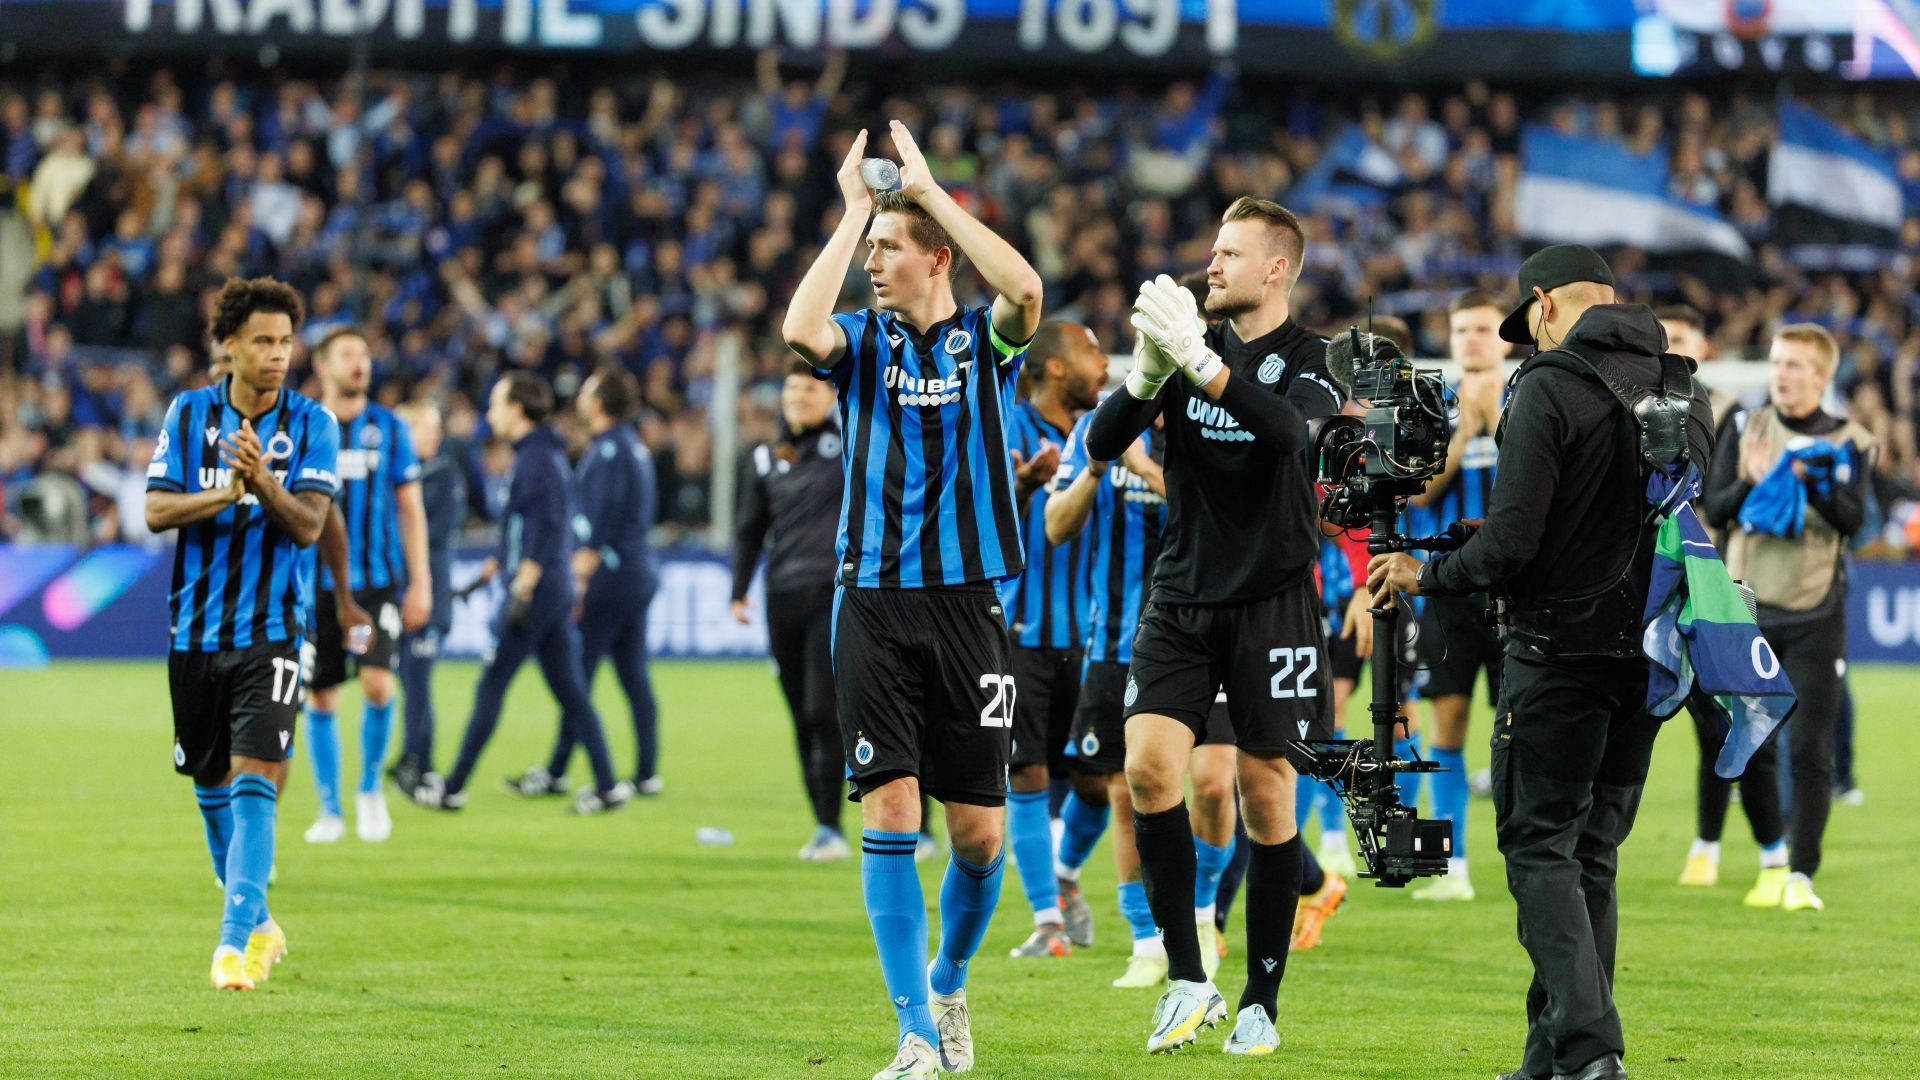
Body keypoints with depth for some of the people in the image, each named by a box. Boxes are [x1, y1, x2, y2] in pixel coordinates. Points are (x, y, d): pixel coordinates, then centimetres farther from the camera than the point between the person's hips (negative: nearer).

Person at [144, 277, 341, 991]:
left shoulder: (312, 424, -2)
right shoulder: (188, 414, 3)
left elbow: (308, 525, -10)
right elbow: (157, 510, -3)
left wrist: (265, 482, -28)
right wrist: (226, 494, -19)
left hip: (272, 631, -3)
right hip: (196, 629, 3)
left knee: (254, 783, -15)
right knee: (211, 787, 11)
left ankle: (236, 942, -18)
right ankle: (257, 924, 28)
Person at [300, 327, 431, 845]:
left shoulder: (389, 429, 6)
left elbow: (410, 509, 9)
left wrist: (420, 583, 4)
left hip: (377, 581, 0)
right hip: (316, 584, 0)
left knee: (377, 683, -16)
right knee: (319, 699, 2)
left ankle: (371, 788, 6)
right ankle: (329, 811, 13)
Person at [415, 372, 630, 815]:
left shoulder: (534, 458, -13)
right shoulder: (548, 453, 16)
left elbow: (544, 529, -21)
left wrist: (522, 590, -24)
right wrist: (497, 565, 29)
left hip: (536, 589, -10)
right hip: (557, 590, 10)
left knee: (490, 688, -2)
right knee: (570, 691, 7)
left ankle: (453, 789, 3)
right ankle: (607, 786, 3)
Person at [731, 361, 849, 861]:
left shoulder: (849, 444, 4)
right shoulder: (765, 460, 15)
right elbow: (751, 530, 18)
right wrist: (739, 591, 11)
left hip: (835, 594, -5)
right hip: (783, 600, 5)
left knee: (824, 712, -13)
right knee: (802, 720, 4)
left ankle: (831, 830, -10)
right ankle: (823, 827, 8)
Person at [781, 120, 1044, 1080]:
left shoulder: (985, 341, 4)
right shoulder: (864, 341, 6)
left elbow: (1025, 290, -19)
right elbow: (800, 328, -17)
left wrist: (930, 188, -14)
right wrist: (851, 211, -11)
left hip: (969, 604, 0)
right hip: (874, 604, 0)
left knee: (979, 830, 1)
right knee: (888, 811, -9)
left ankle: (949, 983, 28)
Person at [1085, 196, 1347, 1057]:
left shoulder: (1308, 360, -4)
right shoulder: (1194, 341, 6)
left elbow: (1292, 431, -27)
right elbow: (1102, 443, -1)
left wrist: (1198, 362, -34)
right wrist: (1146, 373, -20)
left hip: (1272, 601, -3)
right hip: (1181, 597, 3)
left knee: (1267, 797, 0)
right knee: (1148, 766, -13)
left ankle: (1260, 1002, 13)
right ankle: (1187, 981, -4)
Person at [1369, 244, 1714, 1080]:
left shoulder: (1550, 387, -12)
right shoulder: (1685, 388, 9)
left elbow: (1510, 543, -15)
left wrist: (1424, 575, 1)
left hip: (1561, 646, -6)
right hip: (1649, 652, 6)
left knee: (1538, 842, -3)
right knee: (1593, 853, 13)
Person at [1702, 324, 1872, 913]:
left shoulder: (1848, 442, 3)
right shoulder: (1744, 428, 7)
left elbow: (1853, 519, -9)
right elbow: (1714, 509, 0)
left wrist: (1808, 480, -25)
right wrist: (1751, 484, -19)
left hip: (1814, 617, -2)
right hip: (1747, 606, 2)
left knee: (1810, 750, -6)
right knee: (1749, 746, 5)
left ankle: (1802, 874, -3)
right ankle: (1771, 862, 18)